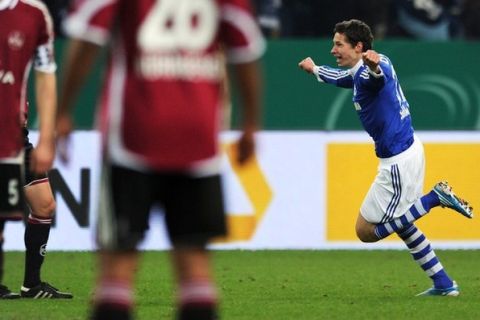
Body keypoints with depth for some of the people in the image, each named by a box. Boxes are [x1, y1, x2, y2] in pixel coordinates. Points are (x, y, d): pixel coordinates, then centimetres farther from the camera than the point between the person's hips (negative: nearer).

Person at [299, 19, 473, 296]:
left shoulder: (365, 74, -20)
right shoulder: (359, 72, 10)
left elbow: (378, 76, -47)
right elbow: (342, 76, 34)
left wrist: (374, 67, -70)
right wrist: (315, 70, 52)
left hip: (398, 162, -10)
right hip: (410, 150, 10)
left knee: (366, 230, -1)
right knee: (399, 222, 25)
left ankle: (435, 198, -8)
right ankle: (444, 284, 22)